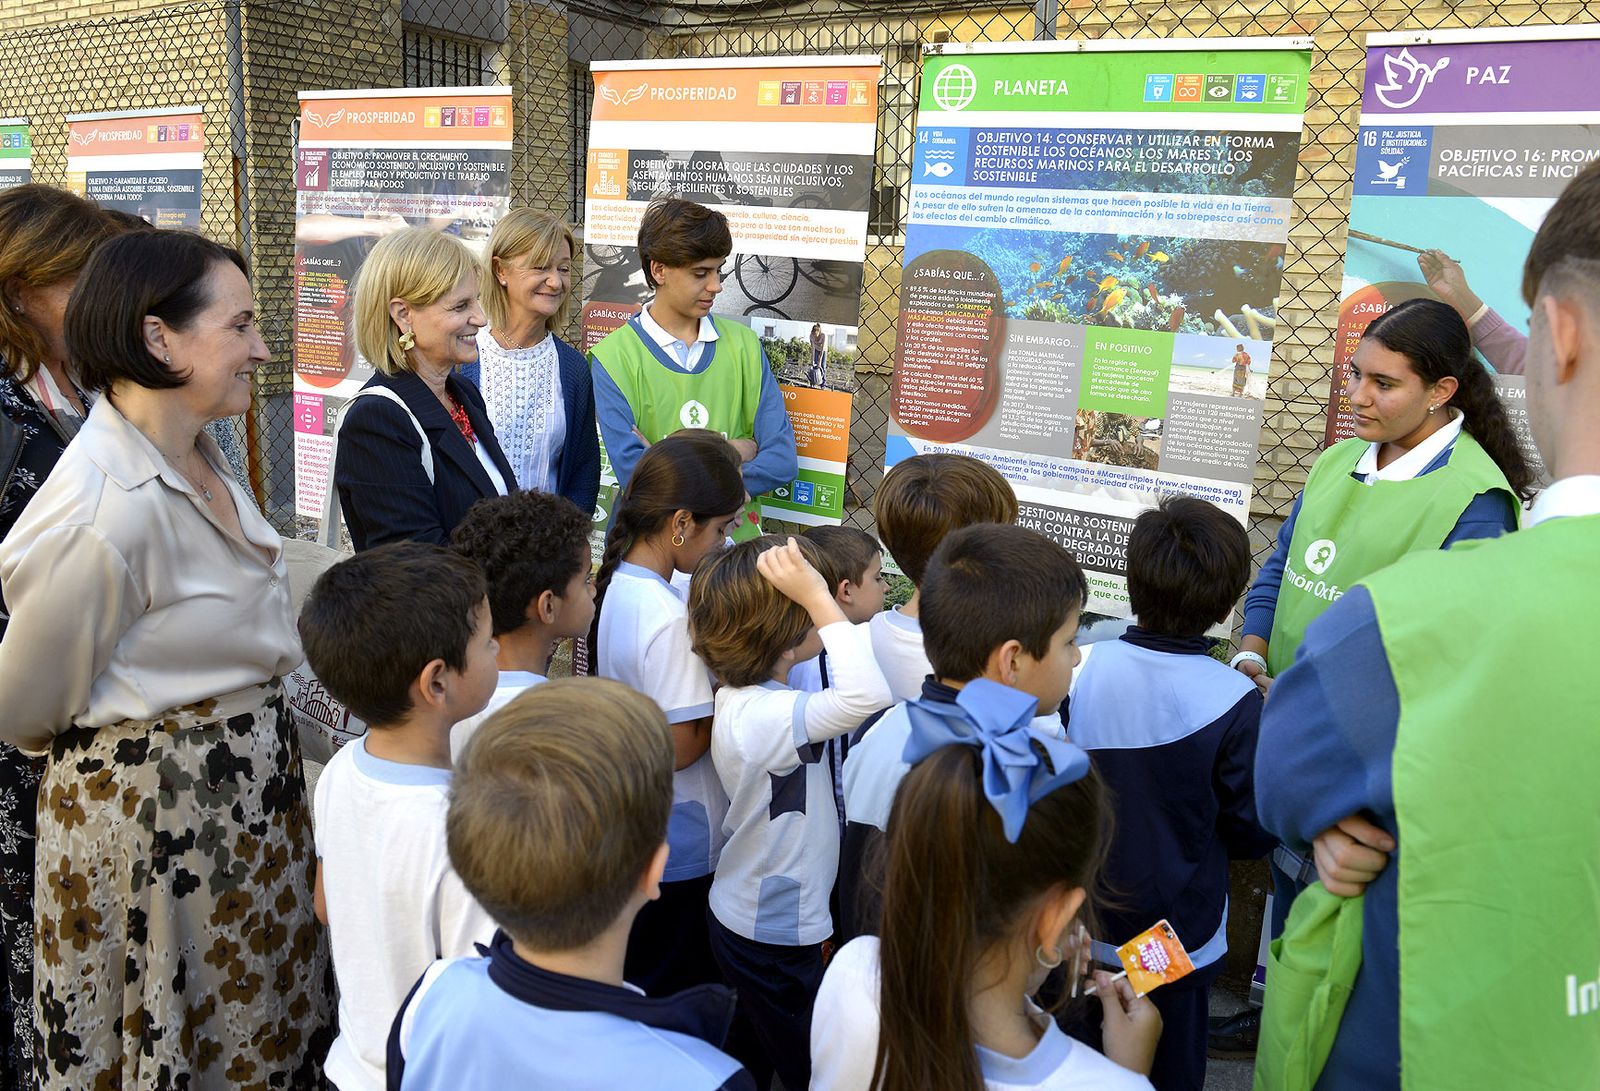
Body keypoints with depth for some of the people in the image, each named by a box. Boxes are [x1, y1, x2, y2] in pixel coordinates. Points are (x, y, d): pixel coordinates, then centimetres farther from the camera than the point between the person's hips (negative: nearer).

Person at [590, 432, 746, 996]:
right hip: (682, 846, -9)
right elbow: (681, 748, -25)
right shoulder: (668, 618, -28)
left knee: (638, 978, 25)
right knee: (683, 992, 11)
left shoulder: (619, 585, 0)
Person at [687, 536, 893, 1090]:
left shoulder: (742, 694, -2)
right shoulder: (762, 716, -33)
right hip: (778, 939, -9)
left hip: (742, 914, 9)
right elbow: (867, 695, -48)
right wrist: (819, 598, -41)